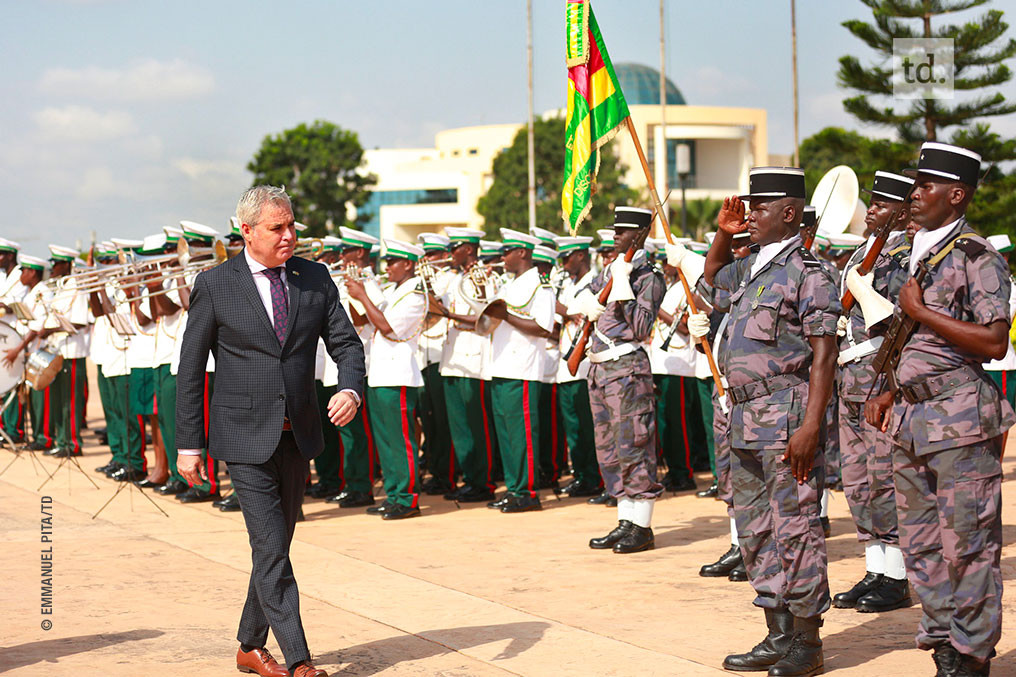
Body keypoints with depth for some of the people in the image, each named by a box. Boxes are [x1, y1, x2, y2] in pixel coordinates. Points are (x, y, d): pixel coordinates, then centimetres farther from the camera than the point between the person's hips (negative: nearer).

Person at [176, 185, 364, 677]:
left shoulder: (315, 278, 5)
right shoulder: (214, 285, -6)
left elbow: (346, 343, 6)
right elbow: (190, 368, -2)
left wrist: (350, 389, -16)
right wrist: (188, 443, -3)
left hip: (298, 434, 5)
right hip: (245, 437, -5)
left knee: (277, 544, 14)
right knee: (271, 549, -10)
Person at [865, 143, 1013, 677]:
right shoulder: (917, 256, 15)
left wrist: (920, 311, -15)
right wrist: (891, 395, 14)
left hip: (960, 418, -9)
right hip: (912, 421, 9)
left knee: (966, 544, -4)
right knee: (921, 544, 11)